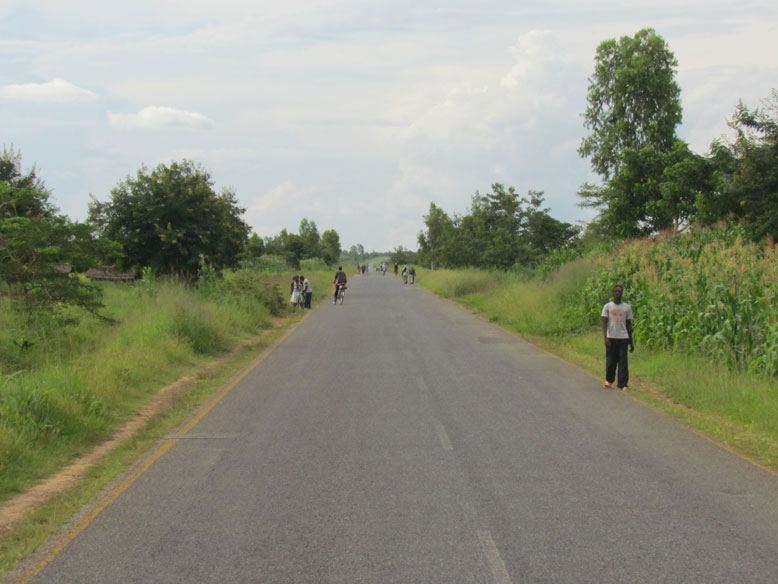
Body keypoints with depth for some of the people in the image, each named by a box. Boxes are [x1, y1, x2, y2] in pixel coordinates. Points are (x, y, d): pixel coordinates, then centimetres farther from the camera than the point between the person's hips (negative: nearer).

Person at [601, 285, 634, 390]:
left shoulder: (627, 307, 9)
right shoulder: (607, 306, 4)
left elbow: (629, 325, 13)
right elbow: (604, 323, -2)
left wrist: (631, 342, 11)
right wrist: (605, 338, -15)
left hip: (623, 338, 1)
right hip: (611, 338, -1)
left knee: (623, 362, -7)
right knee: (610, 361, 3)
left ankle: (623, 384, -9)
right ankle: (609, 380, 25)